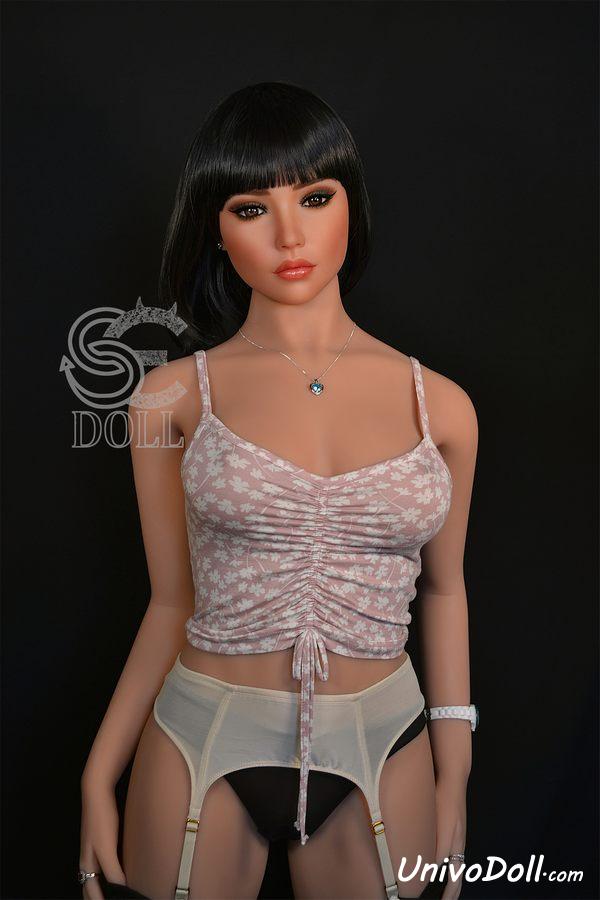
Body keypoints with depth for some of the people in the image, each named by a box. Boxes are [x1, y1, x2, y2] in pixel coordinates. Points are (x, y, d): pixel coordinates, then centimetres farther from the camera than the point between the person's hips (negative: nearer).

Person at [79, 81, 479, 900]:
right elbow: (173, 606, 1)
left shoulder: (439, 405, -2)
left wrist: (454, 778, 8)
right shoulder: (175, 396, -5)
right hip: (202, 752, -1)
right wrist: (98, 780, -1)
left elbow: (443, 588, 8)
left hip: (382, 753, 1)